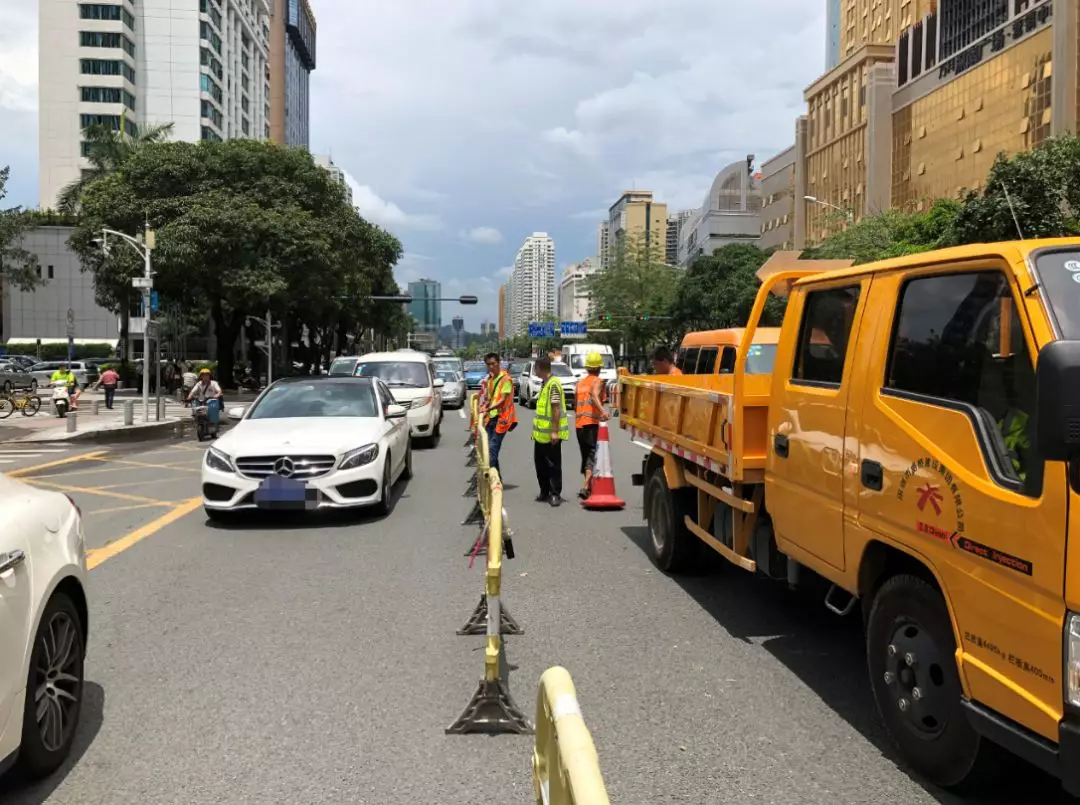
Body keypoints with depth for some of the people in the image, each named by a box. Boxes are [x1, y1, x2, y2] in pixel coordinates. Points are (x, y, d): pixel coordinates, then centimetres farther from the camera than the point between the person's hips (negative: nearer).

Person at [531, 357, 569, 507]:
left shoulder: (553, 384, -17)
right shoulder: (545, 383, 13)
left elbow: (556, 409, -21)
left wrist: (555, 432, -23)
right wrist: (536, 429, 22)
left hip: (551, 434, -10)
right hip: (541, 433, 10)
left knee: (553, 465, -1)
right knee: (540, 463, 15)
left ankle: (555, 494, 6)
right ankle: (545, 492, 25)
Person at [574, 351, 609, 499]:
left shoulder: (580, 383, 18)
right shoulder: (598, 381, -2)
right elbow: (594, 395, -23)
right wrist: (602, 410, -38)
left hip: (579, 424, 7)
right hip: (593, 422, -7)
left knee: (586, 455, 18)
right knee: (593, 455, -9)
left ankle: (588, 486, 27)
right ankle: (585, 487, -24)